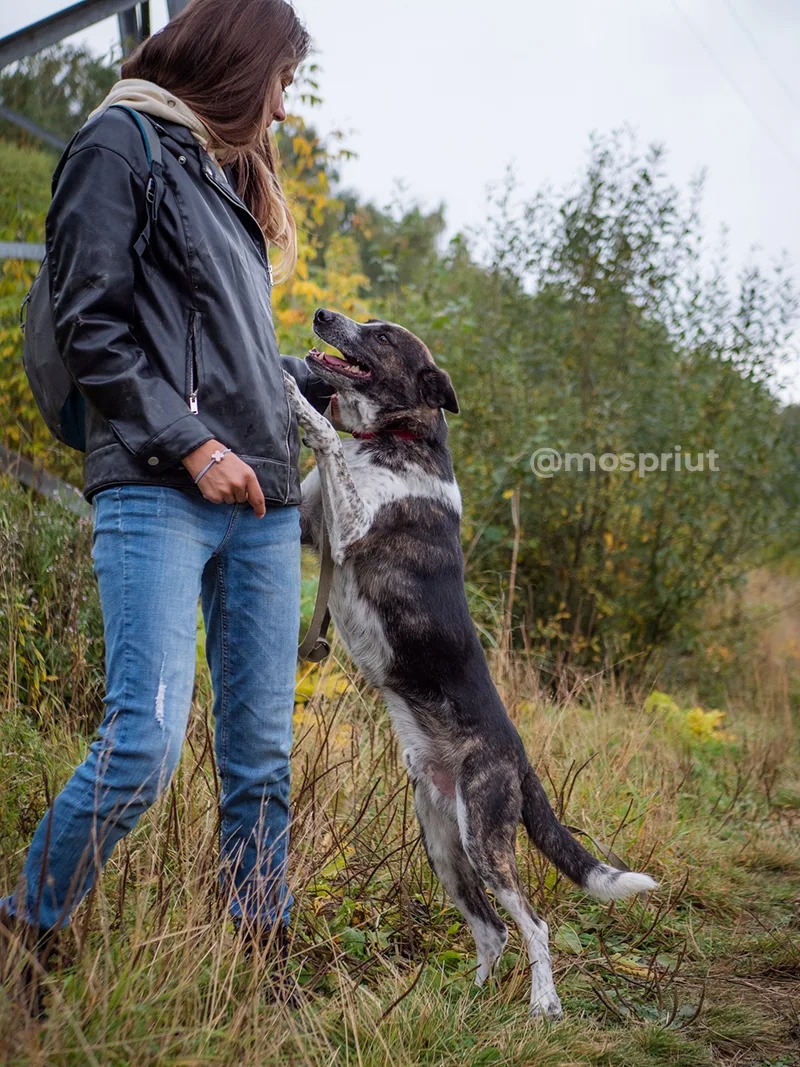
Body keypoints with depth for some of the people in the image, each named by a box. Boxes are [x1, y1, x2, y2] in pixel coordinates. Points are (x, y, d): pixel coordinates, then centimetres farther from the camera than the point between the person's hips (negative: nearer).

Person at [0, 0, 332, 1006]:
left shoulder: (228, 176, 26)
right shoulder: (120, 144, 3)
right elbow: (88, 325, -7)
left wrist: (322, 381, 20)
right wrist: (191, 445, -13)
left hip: (262, 503, 8)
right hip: (159, 493, -8)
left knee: (261, 754, 5)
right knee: (145, 743, -15)